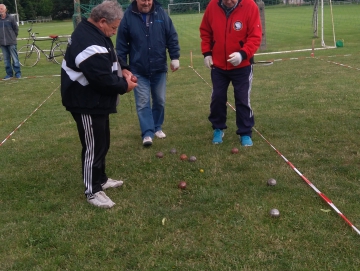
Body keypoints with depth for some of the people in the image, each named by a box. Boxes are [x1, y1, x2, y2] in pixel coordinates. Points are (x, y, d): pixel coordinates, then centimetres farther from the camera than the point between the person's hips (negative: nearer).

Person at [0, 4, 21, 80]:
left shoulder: (11, 18, -4)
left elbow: (16, 28, 5)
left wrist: (13, 36, 9)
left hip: (11, 42, -3)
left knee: (15, 58, 0)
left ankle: (17, 73, 7)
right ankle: (9, 73, 14)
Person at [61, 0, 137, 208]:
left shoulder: (92, 32, 7)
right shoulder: (91, 45, -29)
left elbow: (111, 57, 20)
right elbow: (104, 80, -30)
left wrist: (123, 69, 2)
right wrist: (124, 86, -12)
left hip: (95, 101, 11)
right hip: (87, 103, -11)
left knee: (103, 143, 21)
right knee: (94, 147, -1)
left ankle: (100, 179, 37)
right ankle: (92, 191, 12)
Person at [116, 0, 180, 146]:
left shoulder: (161, 14, -3)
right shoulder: (128, 16, -8)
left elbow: (172, 38, 3)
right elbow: (121, 45, -3)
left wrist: (175, 57, -1)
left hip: (159, 69, 2)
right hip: (138, 70, -2)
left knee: (159, 101, 12)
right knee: (142, 103, -3)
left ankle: (157, 128, 30)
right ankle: (148, 133, 1)